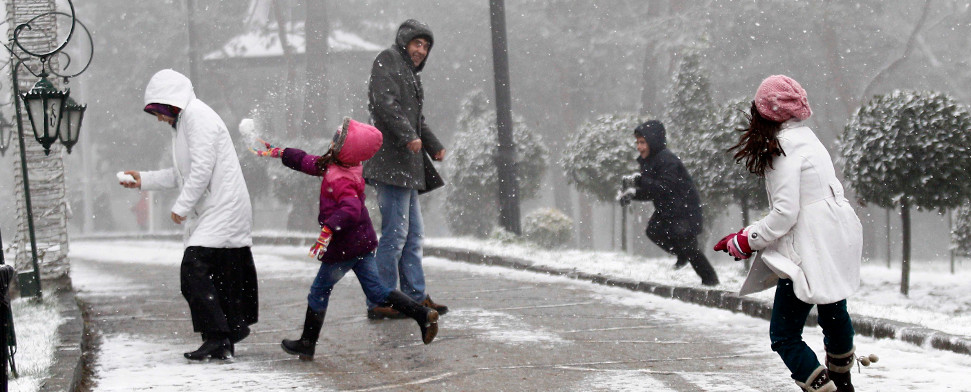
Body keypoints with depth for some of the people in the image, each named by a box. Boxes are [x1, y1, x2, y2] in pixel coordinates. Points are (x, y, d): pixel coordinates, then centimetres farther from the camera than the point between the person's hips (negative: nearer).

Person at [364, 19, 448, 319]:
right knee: (396, 232, -11)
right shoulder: (387, 61, -3)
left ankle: (416, 297, 18)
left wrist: (435, 147, 27)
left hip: (407, 166, 10)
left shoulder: (410, 73, 26)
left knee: (414, 234, 12)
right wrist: (408, 136, -26)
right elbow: (384, 103, -18)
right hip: (391, 162, -10)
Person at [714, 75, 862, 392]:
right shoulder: (807, 137, 11)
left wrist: (745, 241, -9)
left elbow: (785, 213, -21)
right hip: (838, 243, 10)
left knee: (784, 336, -7)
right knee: (834, 313, 28)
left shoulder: (784, 148, -16)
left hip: (810, 253, -10)